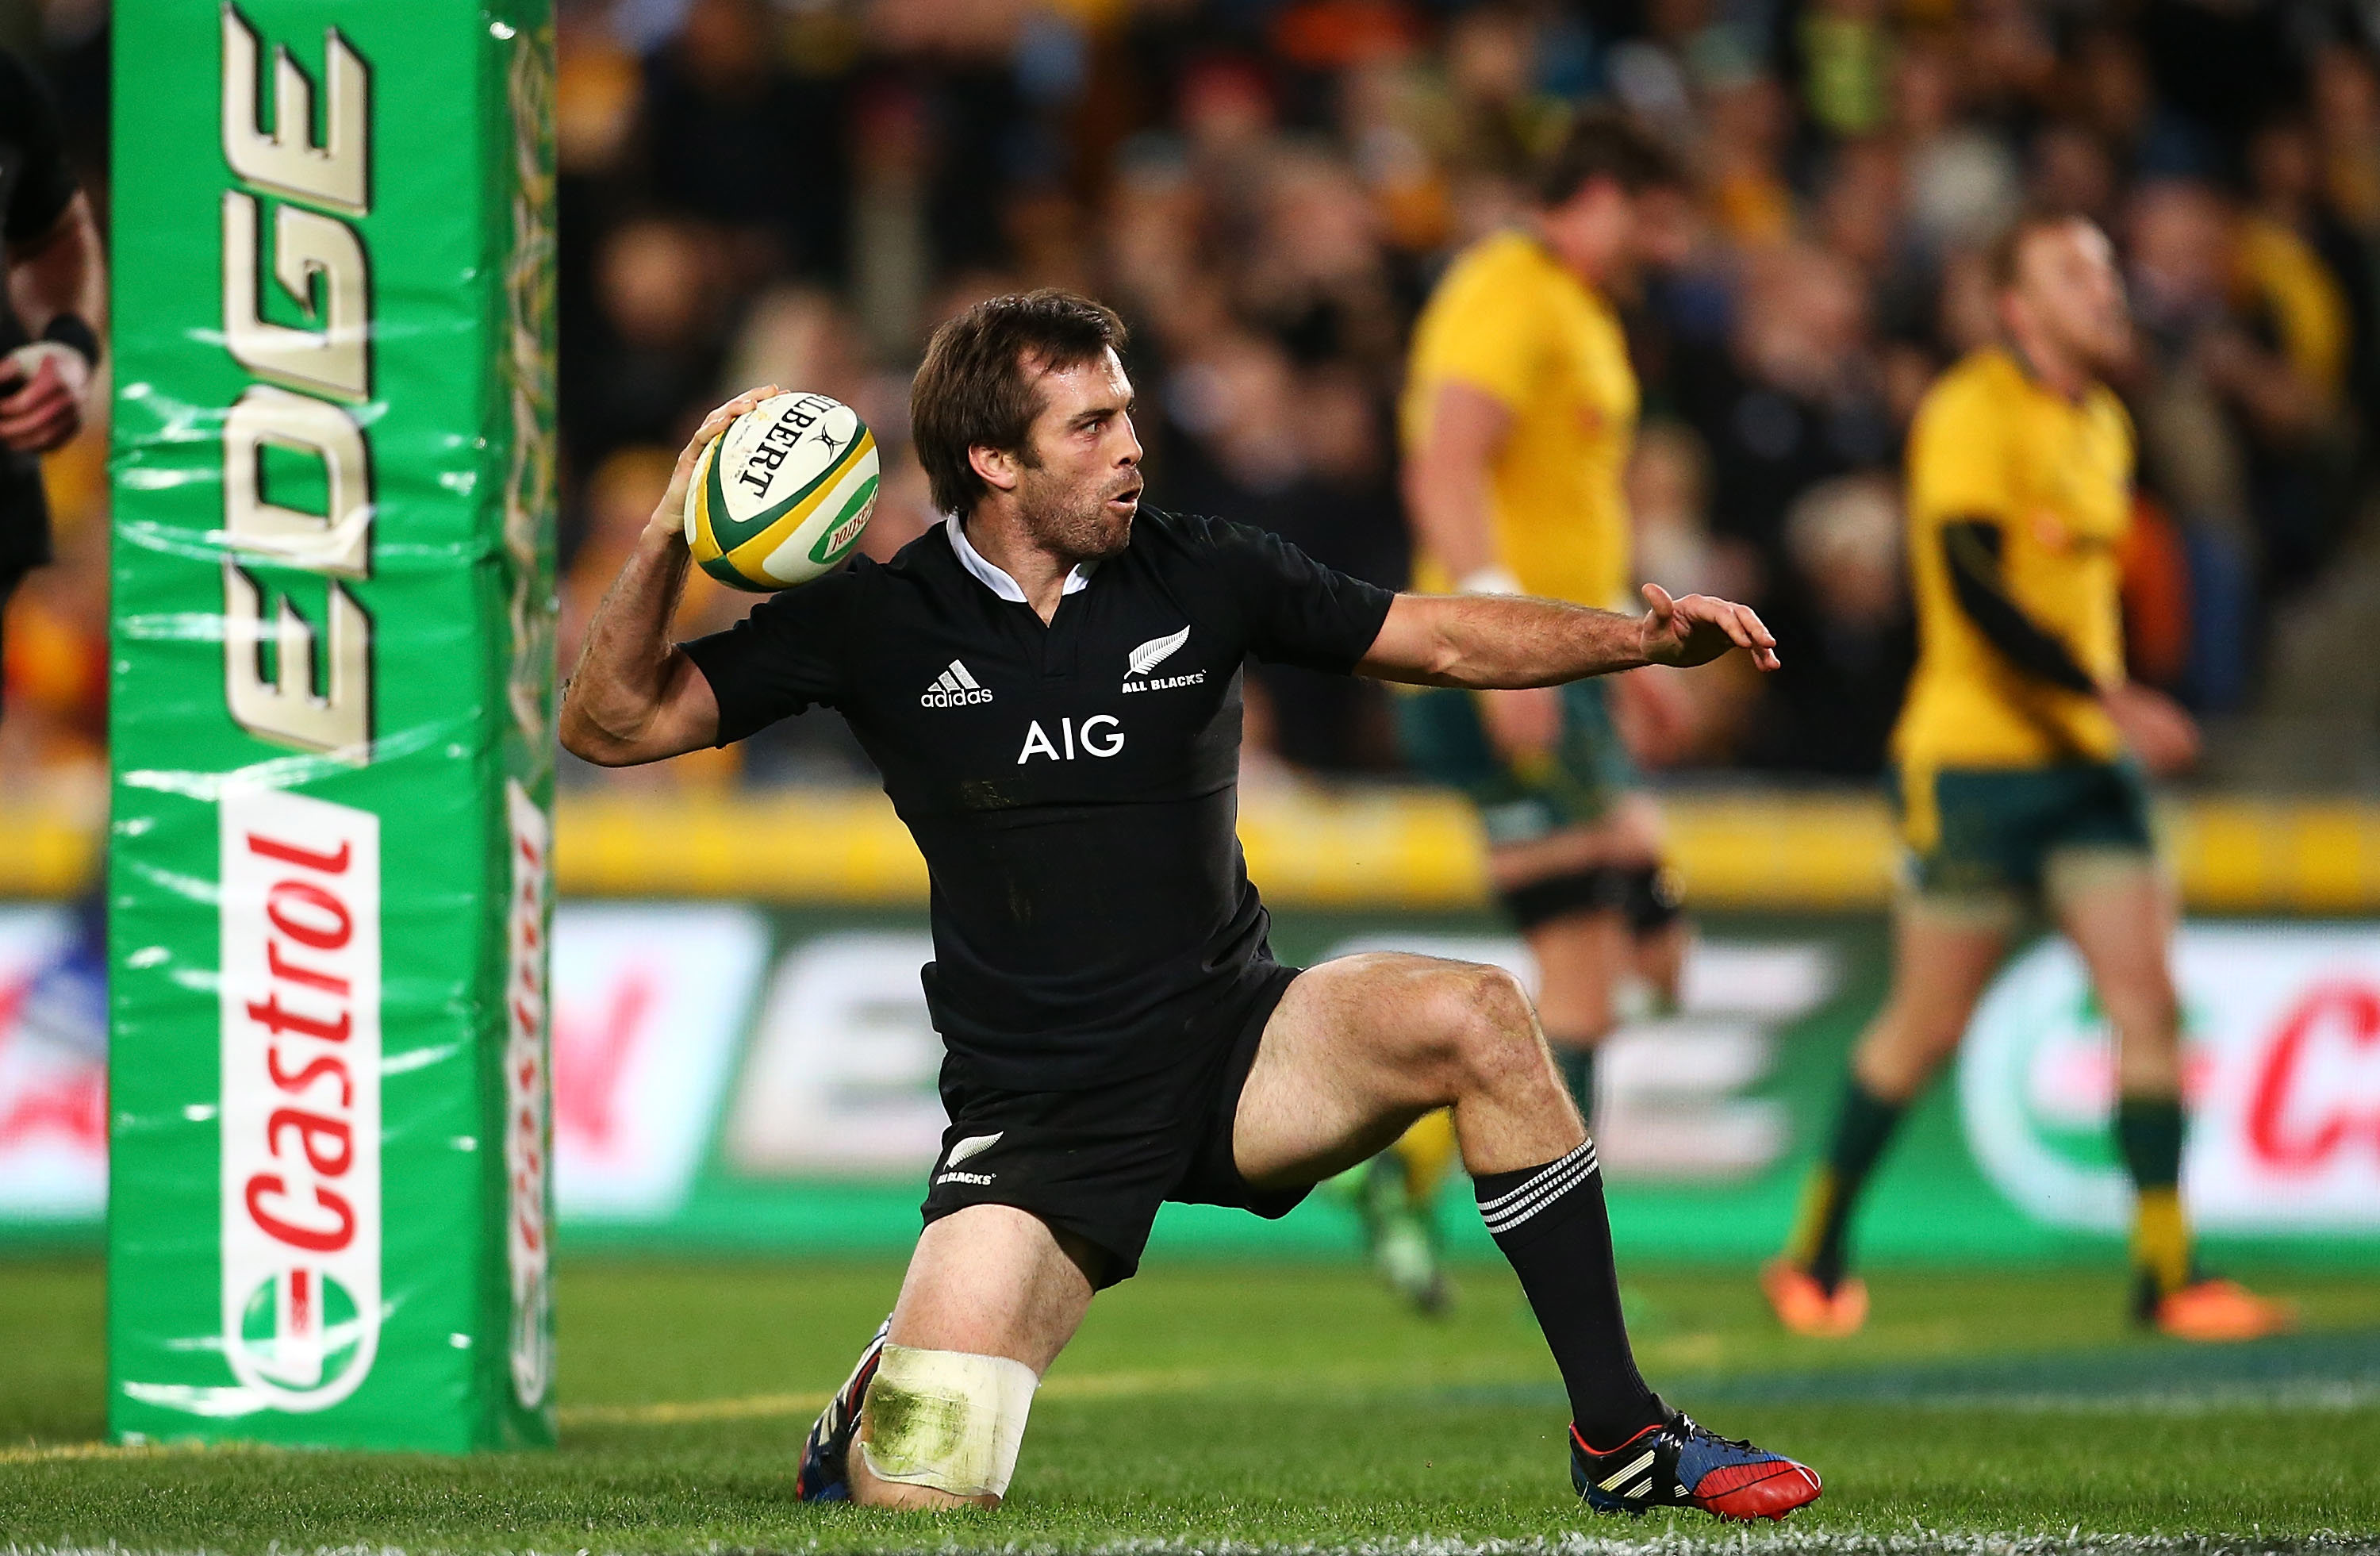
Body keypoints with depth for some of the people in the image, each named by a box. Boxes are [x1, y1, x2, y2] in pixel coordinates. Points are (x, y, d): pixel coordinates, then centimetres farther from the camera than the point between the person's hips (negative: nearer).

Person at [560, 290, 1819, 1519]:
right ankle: (885, 1397, 25)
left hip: (1231, 1045, 2)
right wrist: (668, 534, -21)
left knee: (1472, 1017, -28)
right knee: (916, 1496, -17)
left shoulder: (1201, 577, -1)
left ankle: (1620, 1441, -18)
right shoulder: (878, 624, -5)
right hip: (1037, 1110, -2)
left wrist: (1644, 635, -11)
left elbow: (1447, 640, 4)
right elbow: (612, 723, -6)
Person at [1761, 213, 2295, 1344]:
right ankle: (1815, 1257, 17)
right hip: (1973, 755, -7)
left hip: (2087, 760, 7)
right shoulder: (1969, 415, -13)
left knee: (2148, 1003, -5)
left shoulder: (2102, 425, 13)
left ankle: (2165, 1273, -3)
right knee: (1927, 1027, 0)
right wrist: (2113, 699, -28)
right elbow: (1978, 592, -22)